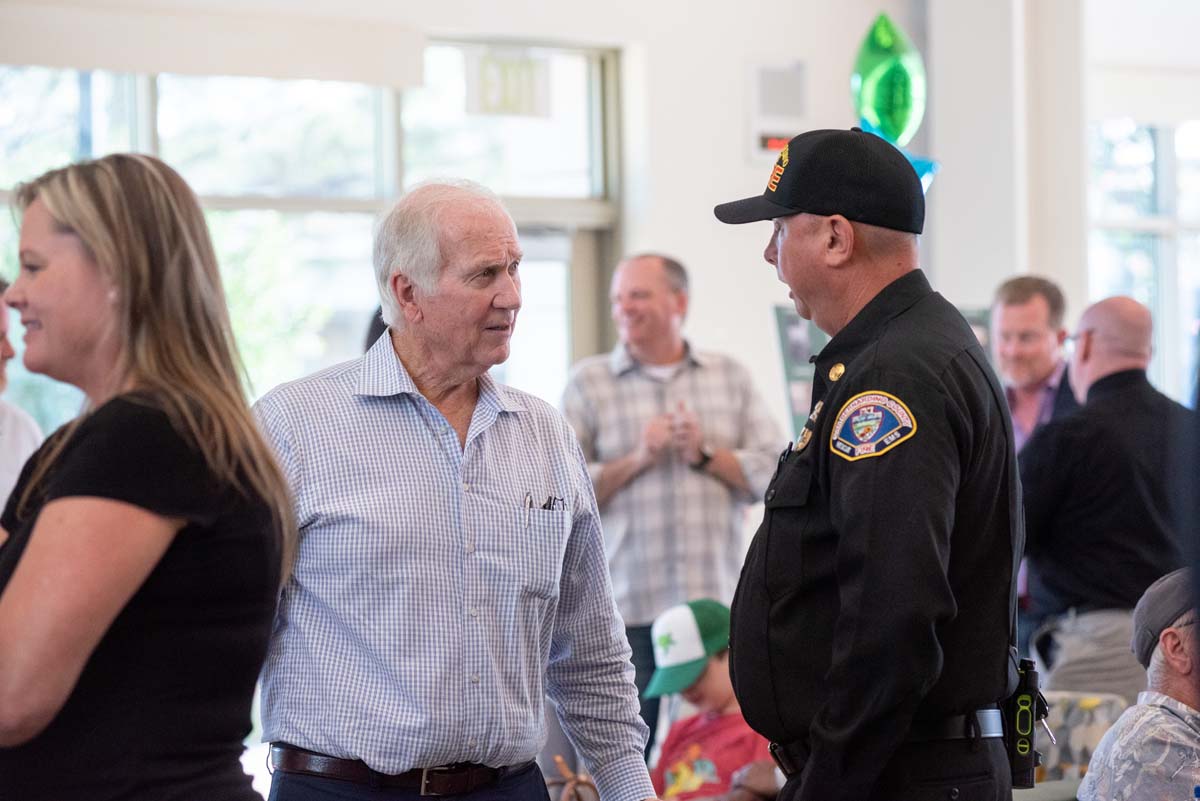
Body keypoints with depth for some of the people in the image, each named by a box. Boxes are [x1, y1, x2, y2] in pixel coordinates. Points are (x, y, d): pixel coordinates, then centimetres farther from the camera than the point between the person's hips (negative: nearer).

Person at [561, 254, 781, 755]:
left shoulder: (730, 377, 13)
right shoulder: (588, 383, 7)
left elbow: (773, 473, 6)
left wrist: (706, 453, -7)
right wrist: (637, 460, -10)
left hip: (719, 601, 2)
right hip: (626, 606, -1)